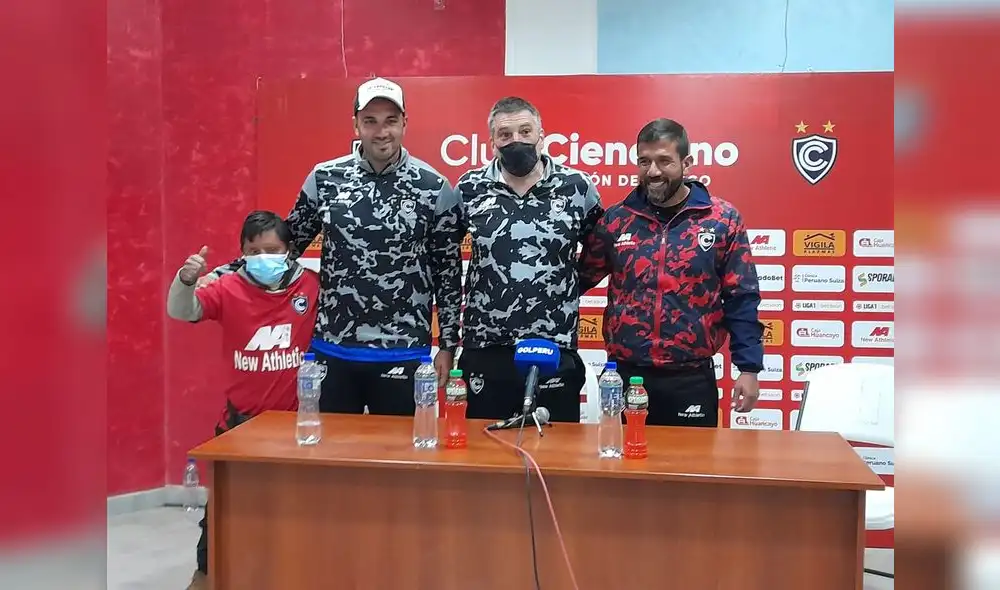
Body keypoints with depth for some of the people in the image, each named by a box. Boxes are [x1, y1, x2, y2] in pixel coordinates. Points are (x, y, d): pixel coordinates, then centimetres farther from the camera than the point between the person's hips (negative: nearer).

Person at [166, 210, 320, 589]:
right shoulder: (229, 289, -9)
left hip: (294, 417, 1)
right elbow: (181, 311, -18)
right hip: (241, 417, 0)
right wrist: (186, 280, -36)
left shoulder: (311, 286, -8)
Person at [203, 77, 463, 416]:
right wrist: (222, 274, 5)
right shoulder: (324, 178, 1)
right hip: (333, 351, 2)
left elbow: (448, 272, 1)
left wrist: (448, 345, 0)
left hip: (403, 354, -2)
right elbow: (288, 242, 12)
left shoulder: (434, 188, -4)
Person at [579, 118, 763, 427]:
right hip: (624, 376, 2)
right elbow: (580, 282, 7)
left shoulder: (723, 220, -2)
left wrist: (749, 367, -5)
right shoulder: (614, 219, 3)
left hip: (692, 379, -1)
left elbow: (741, 300, -1)